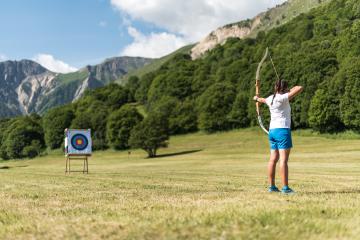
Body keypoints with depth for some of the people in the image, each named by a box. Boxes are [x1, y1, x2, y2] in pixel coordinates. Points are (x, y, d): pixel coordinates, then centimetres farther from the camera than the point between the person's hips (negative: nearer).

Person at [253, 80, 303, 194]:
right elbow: (300, 88, -16)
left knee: (273, 159, 9)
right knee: (283, 160, -9)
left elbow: (263, 100, 36)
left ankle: (272, 186, 13)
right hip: (283, 130, -8)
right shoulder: (283, 98, -11)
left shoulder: (271, 99, 12)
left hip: (272, 130, 8)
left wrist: (257, 98, 59)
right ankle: (285, 187, -10)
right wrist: (291, 90, 6)